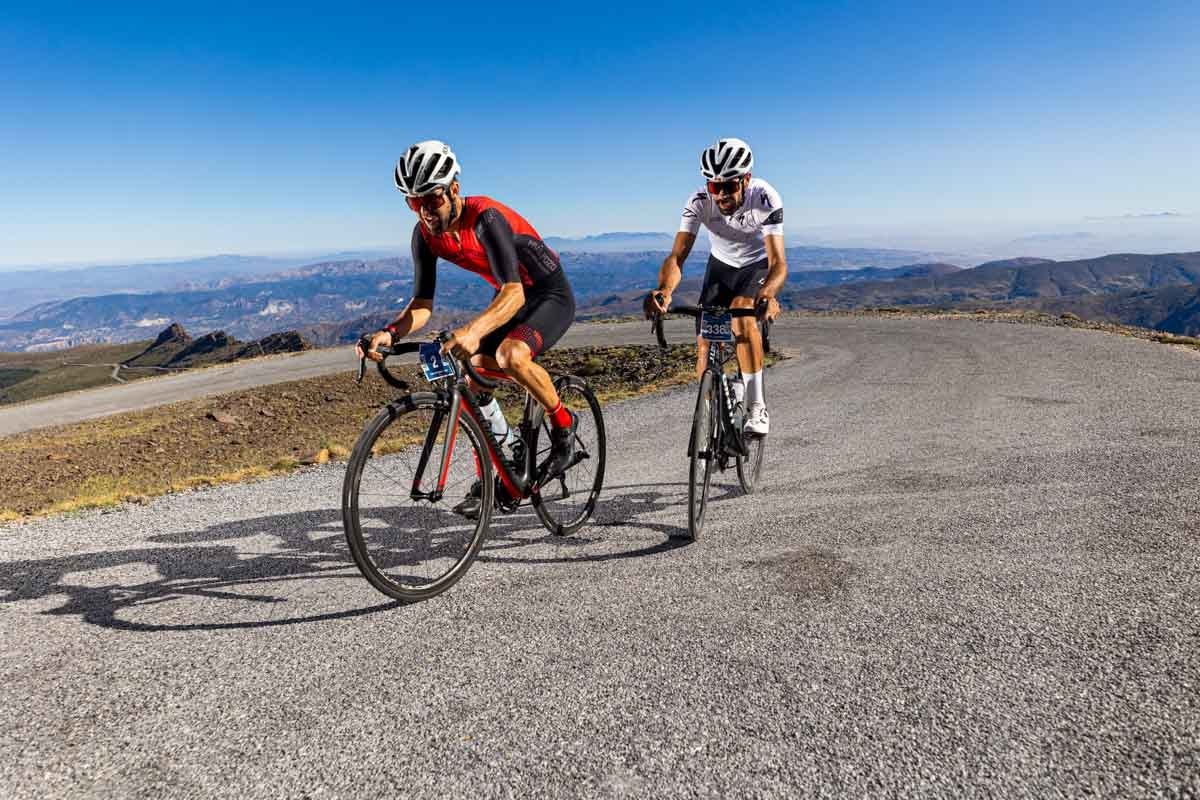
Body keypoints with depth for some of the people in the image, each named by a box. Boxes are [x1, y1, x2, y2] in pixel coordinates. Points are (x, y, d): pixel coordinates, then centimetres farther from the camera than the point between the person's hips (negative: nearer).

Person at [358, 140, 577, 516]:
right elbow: (421, 304, -9)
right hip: (509, 296, 7)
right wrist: (389, 333, -30)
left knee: (510, 356, -35)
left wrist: (473, 331, -59)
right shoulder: (425, 233, -10)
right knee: (471, 380, -4)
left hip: (551, 294, -7)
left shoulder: (486, 217, -31)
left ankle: (563, 424, -8)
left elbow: (514, 293, -42)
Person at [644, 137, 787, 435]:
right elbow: (677, 256, -36)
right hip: (721, 266, 3)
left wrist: (768, 293, -64)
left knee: (742, 314, -33)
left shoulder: (765, 199, -33)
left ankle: (756, 407, -22)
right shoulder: (699, 202, -28)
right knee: (705, 345, -7)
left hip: (758, 266, -2)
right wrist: (664, 290, -58)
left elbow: (778, 262, -41)